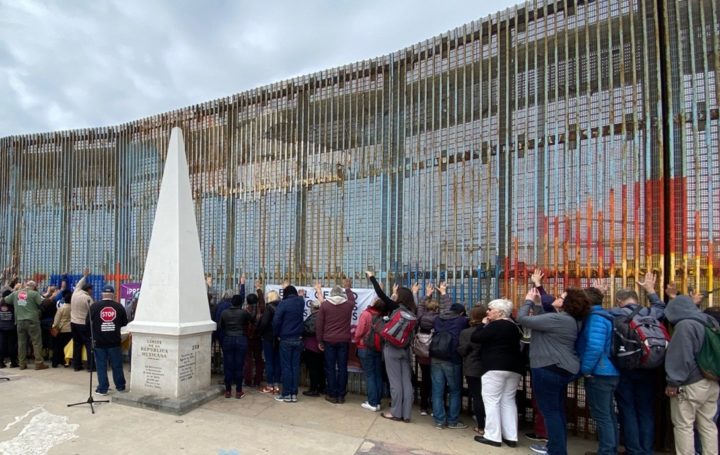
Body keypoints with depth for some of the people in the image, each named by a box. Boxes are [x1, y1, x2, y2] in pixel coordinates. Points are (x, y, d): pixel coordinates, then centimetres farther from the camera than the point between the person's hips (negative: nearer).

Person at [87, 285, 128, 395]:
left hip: (99, 342, -1)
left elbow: (87, 322, -1)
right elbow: (125, 323, 5)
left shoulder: (94, 306, -7)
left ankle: (102, 389, 12)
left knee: (101, 366, 8)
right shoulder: (119, 307, -3)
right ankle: (120, 386, 22)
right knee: (117, 365, 12)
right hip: (115, 341, 1)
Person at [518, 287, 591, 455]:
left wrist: (529, 301, -5)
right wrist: (538, 304, 16)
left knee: (550, 411, -1)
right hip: (562, 368, 10)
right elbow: (543, 321, 20)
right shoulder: (570, 319, 10)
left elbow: (522, 318, -20)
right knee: (557, 410, 18)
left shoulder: (556, 319, -21)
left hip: (550, 369, -10)